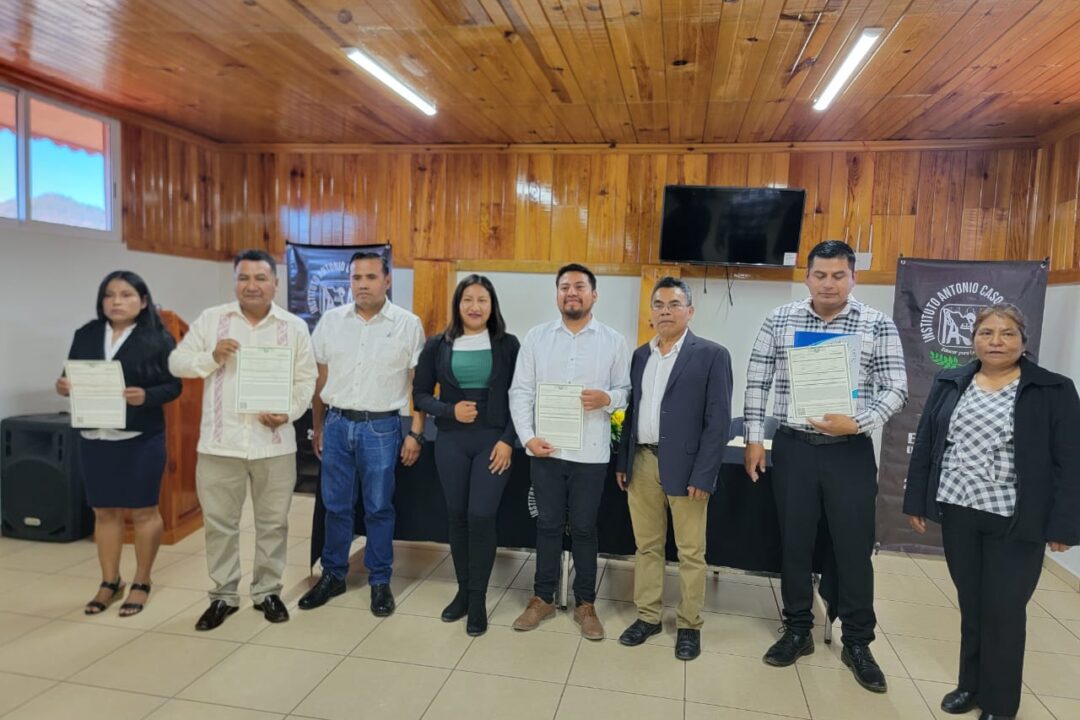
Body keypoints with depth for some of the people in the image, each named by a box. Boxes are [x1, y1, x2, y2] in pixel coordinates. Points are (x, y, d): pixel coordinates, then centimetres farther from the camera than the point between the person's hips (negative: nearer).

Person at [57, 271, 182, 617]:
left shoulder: (159, 338, -4)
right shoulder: (86, 335, 8)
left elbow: (173, 386, -7)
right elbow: (72, 378, 12)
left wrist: (146, 396, -25)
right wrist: (64, 387, -10)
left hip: (141, 439, -4)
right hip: (94, 438, 4)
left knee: (143, 511, 5)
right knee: (104, 511, 12)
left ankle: (141, 583, 18)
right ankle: (109, 582, 25)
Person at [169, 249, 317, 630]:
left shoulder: (295, 326, 3)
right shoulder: (210, 319, 4)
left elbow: (306, 379, 3)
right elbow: (177, 362, 5)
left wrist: (289, 412, -13)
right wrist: (212, 357, -13)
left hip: (274, 443, 0)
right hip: (220, 442, 0)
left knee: (272, 523, 10)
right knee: (219, 523, 10)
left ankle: (267, 591, 27)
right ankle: (223, 595, 26)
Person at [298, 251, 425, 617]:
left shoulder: (408, 324, -4)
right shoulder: (331, 320, 4)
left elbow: (419, 384, -2)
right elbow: (320, 379, 9)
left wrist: (416, 433, -6)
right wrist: (317, 428, 10)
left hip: (381, 427, -2)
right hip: (337, 424, 3)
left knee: (379, 508, 7)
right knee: (335, 506, 12)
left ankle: (380, 581, 22)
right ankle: (333, 575, 29)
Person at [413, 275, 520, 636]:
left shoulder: (508, 345, 0)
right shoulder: (438, 345, 3)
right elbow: (420, 393, 6)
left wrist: (507, 440, -8)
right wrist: (450, 411, -11)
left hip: (493, 440, -2)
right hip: (451, 441, 2)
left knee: (481, 516, -6)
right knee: (457, 516, 9)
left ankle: (478, 599, 11)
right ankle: (463, 590, 27)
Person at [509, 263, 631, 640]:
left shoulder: (614, 341, 2)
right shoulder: (536, 337, 4)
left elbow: (628, 390, 4)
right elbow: (520, 391, 2)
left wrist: (607, 398, -17)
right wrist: (528, 437, -8)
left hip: (590, 452, -1)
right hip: (544, 448, 1)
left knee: (584, 528, 9)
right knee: (548, 524, 13)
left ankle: (585, 603, 25)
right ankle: (543, 598, 28)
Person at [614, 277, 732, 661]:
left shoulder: (712, 355, -6)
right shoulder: (640, 355, 11)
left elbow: (718, 421, -10)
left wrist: (703, 475, -15)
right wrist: (622, 461, 9)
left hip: (685, 467, -5)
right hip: (642, 463, 5)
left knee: (690, 552, 7)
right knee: (647, 546, 14)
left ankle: (689, 625, 23)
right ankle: (647, 616, 28)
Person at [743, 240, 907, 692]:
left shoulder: (878, 326, -3)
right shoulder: (779, 320, 1)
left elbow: (896, 389, -4)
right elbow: (756, 382, 4)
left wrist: (857, 422, -20)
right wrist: (754, 438, 0)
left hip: (850, 451, -1)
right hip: (793, 447, 1)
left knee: (854, 548, 7)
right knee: (794, 543, 11)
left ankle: (857, 643, 25)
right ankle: (798, 631, 28)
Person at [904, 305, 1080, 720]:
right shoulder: (948, 385, 5)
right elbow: (925, 445, 8)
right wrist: (916, 502, 6)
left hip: (1014, 522, -3)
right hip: (958, 513, 3)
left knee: (1004, 610, 4)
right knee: (970, 604, 14)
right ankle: (971, 684, 31)